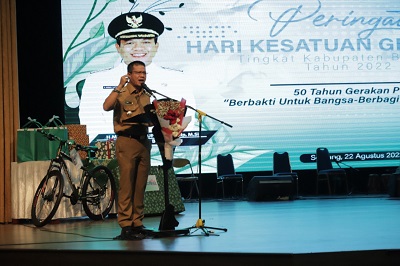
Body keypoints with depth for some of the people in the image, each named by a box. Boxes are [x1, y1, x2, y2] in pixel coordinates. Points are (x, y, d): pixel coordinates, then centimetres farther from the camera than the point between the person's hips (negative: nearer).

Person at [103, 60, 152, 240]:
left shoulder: (146, 96, 17)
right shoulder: (121, 94, -3)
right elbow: (106, 106, -24)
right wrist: (119, 87, -22)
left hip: (144, 142, 6)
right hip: (127, 142, -6)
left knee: (140, 185, 8)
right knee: (126, 185, -8)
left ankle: (137, 223, 14)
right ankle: (125, 226, -8)